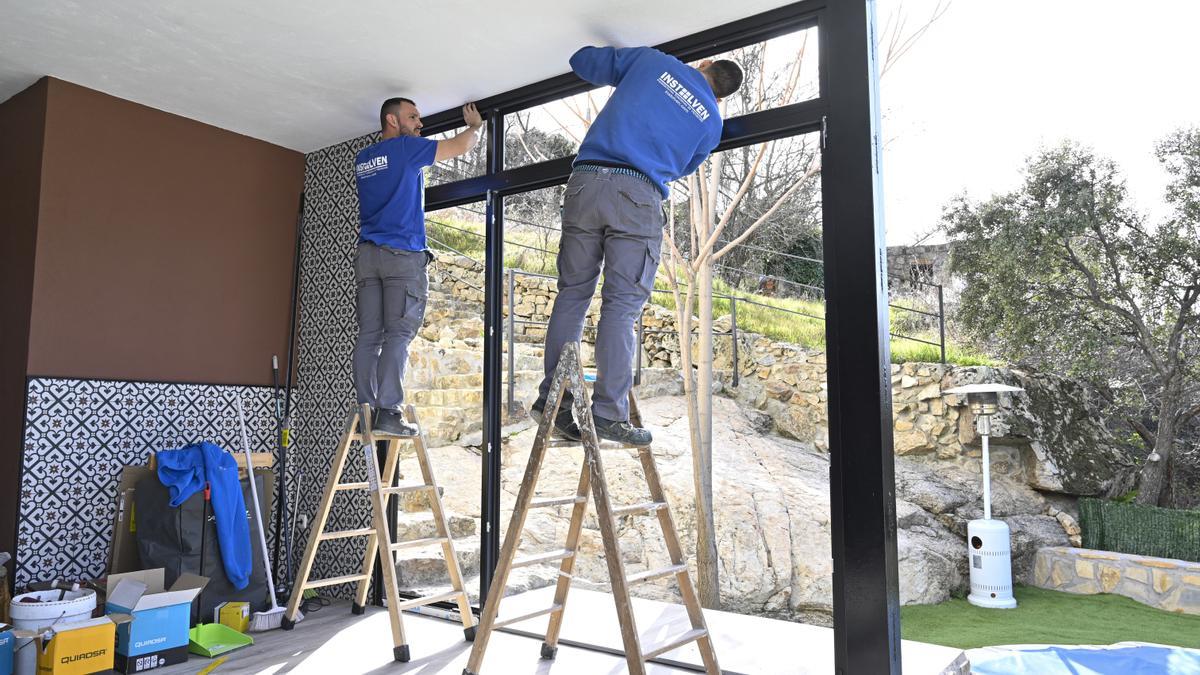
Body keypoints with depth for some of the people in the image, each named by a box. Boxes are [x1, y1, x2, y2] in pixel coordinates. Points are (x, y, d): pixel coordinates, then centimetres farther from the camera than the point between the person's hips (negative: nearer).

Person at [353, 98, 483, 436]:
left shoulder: (362, 158, 20)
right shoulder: (407, 148, 1)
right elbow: (462, 145, 7)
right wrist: (475, 125, 26)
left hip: (367, 254, 7)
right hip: (403, 255, -7)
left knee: (369, 334, 0)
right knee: (398, 334, -10)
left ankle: (365, 410, -4)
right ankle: (388, 412, -16)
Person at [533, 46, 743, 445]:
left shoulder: (652, 60, 17)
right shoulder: (711, 120, 15)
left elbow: (583, 61, 23)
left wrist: (624, 75, 41)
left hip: (586, 181, 2)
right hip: (638, 195, -2)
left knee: (573, 292, 7)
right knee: (621, 305, -2)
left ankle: (552, 398, 6)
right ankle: (609, 413, -5)